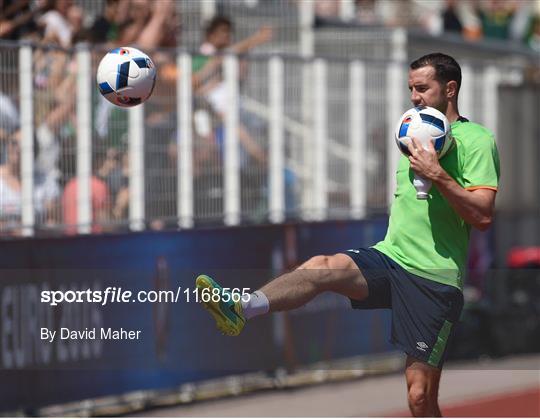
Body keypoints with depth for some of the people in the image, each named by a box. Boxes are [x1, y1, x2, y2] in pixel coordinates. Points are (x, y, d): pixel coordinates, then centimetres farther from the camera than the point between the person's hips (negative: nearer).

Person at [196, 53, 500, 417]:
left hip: (435, 277, -6)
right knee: (323, 267, -25)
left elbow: (483, 215, -16)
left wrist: (437, 174, -22)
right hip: (390, 257, 6)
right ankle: (241, 309, -47)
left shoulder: (477, 140, -5)